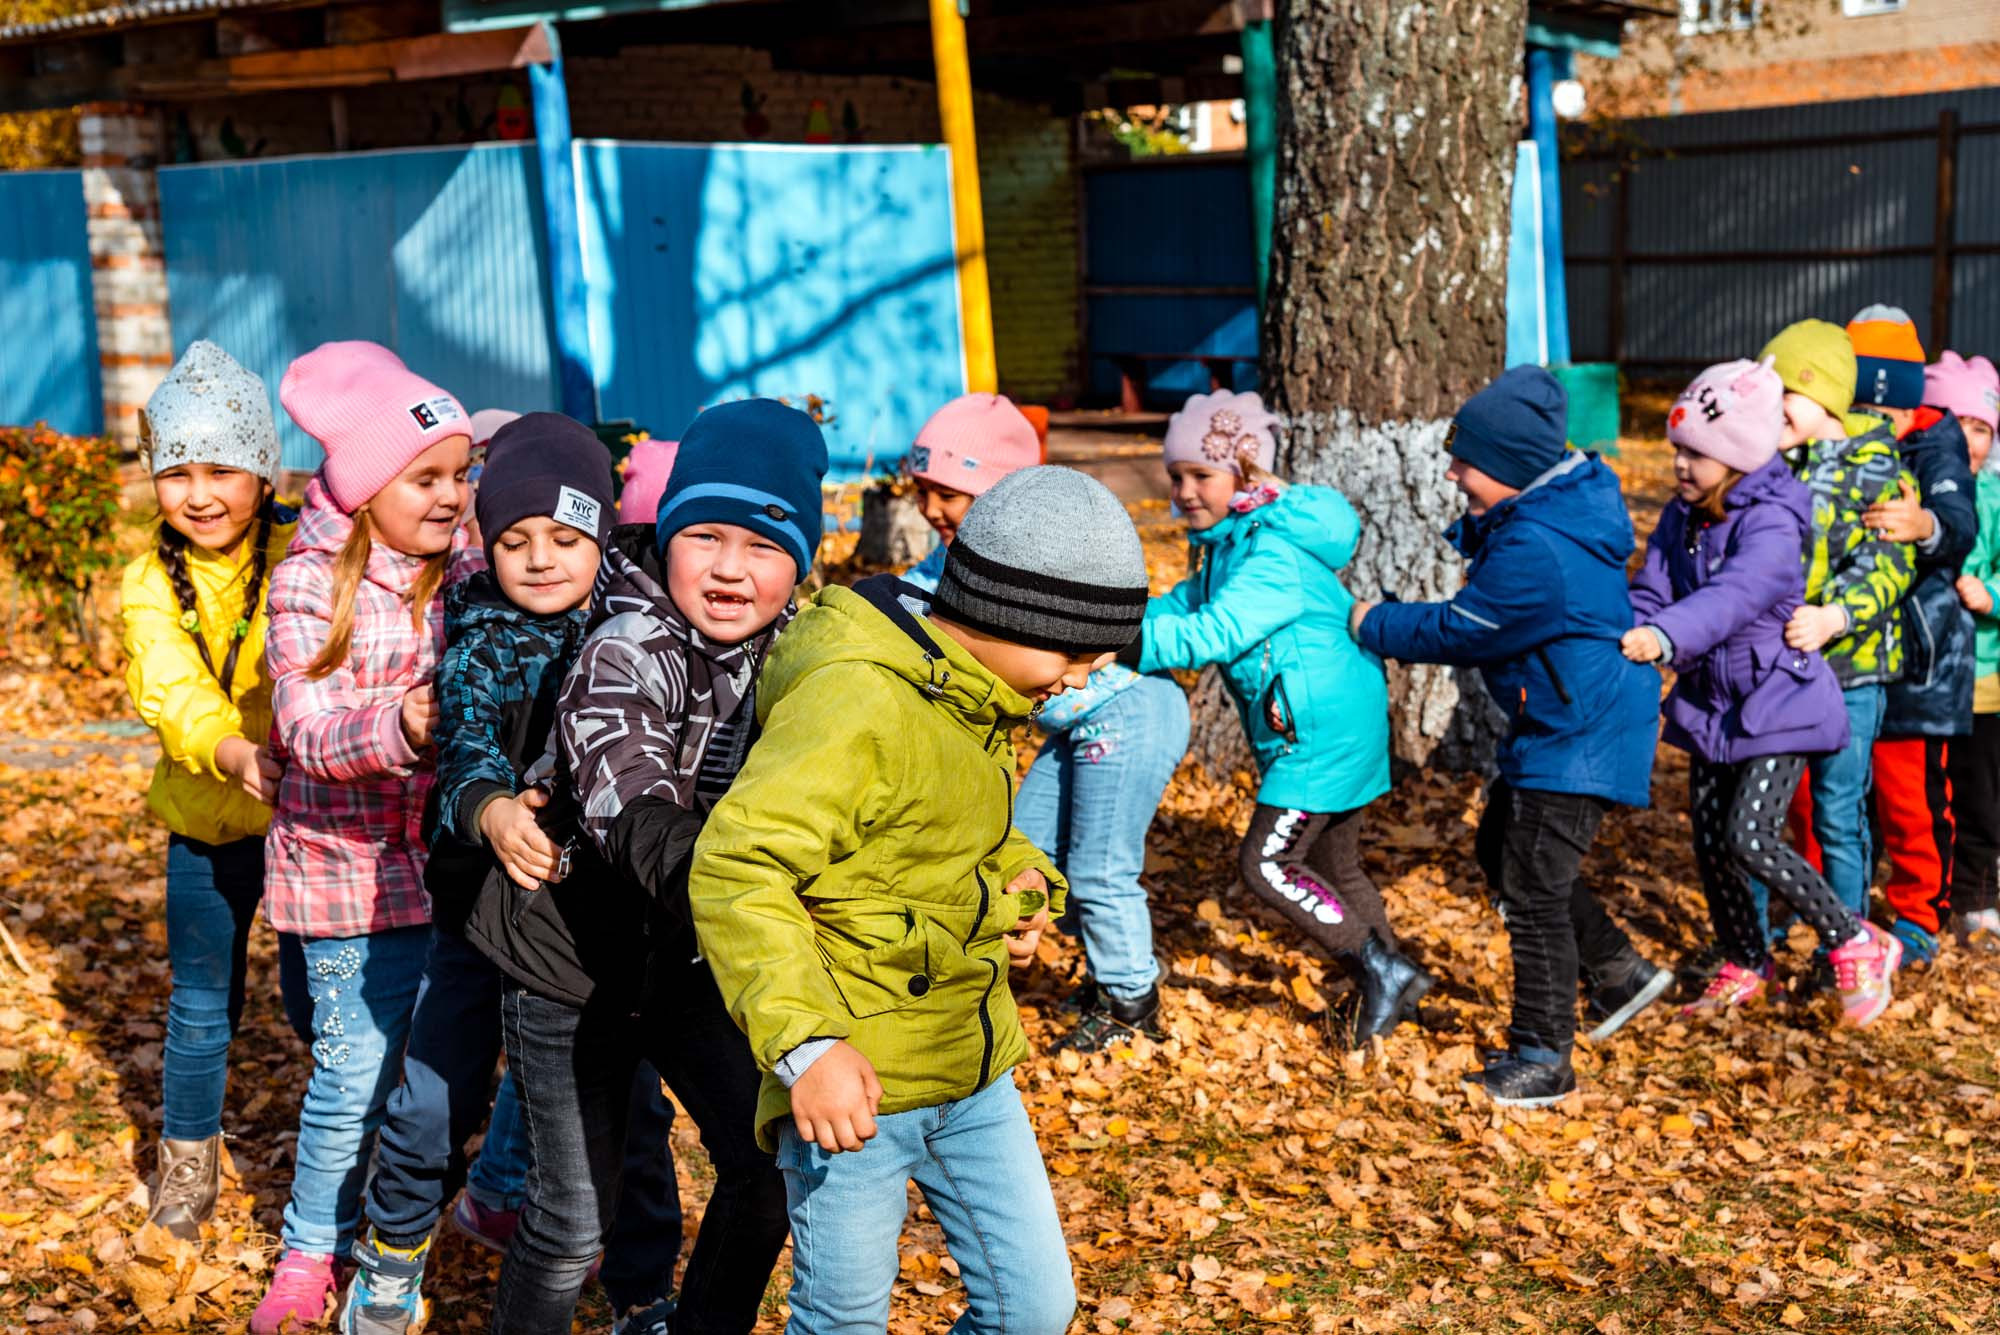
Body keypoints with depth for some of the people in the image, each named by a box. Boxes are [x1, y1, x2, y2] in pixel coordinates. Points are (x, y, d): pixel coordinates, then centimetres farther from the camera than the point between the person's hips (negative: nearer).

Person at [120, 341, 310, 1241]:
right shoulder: (150, 587, -4)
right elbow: (173, 692, -19)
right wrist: (237, 754, -40)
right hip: (206, 816, 2)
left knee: (314, 991, 7)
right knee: (200, 1004, 14)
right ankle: (188, 1159, 36)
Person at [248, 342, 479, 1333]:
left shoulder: (472, 564, 3)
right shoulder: (311, 584, -8)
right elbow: (309, 733, -18)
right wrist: (396, 730, -38)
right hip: (357, 868, -3)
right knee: (358, 1066, 3)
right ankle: (312, 1250, 26)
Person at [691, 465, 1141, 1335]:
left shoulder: (973, 698, 7)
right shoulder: (856, 699, -23)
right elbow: (735, 871, -29)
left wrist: (1022, 879, 1)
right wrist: (806, 1043, -37)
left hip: (973, 1069, 8)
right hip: (848, 1080, -8)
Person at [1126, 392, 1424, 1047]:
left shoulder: (1276, 551, -23)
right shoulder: (1226, 539, 9)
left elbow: (1213, 634, -32)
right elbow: (1185, 605, 8)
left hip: (1326, 728, -10)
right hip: (1319, 728, 10)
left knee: (1266, 864, -8)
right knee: (1333, 866, 19)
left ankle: (1383, 970, 3)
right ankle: (1393, 986, 33)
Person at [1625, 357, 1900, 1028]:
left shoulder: (1771, 523, -22)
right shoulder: (1679, 519, 2)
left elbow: (1734, 595, -39)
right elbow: (1650, 595, -5)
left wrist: (1665, 636, -56)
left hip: (1777, 700, -7)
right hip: (1710, 701, 7)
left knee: (1748, 838, -16)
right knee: (1708, 838, 10)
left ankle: (1856, 944, 4)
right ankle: (1745, 966, 29)